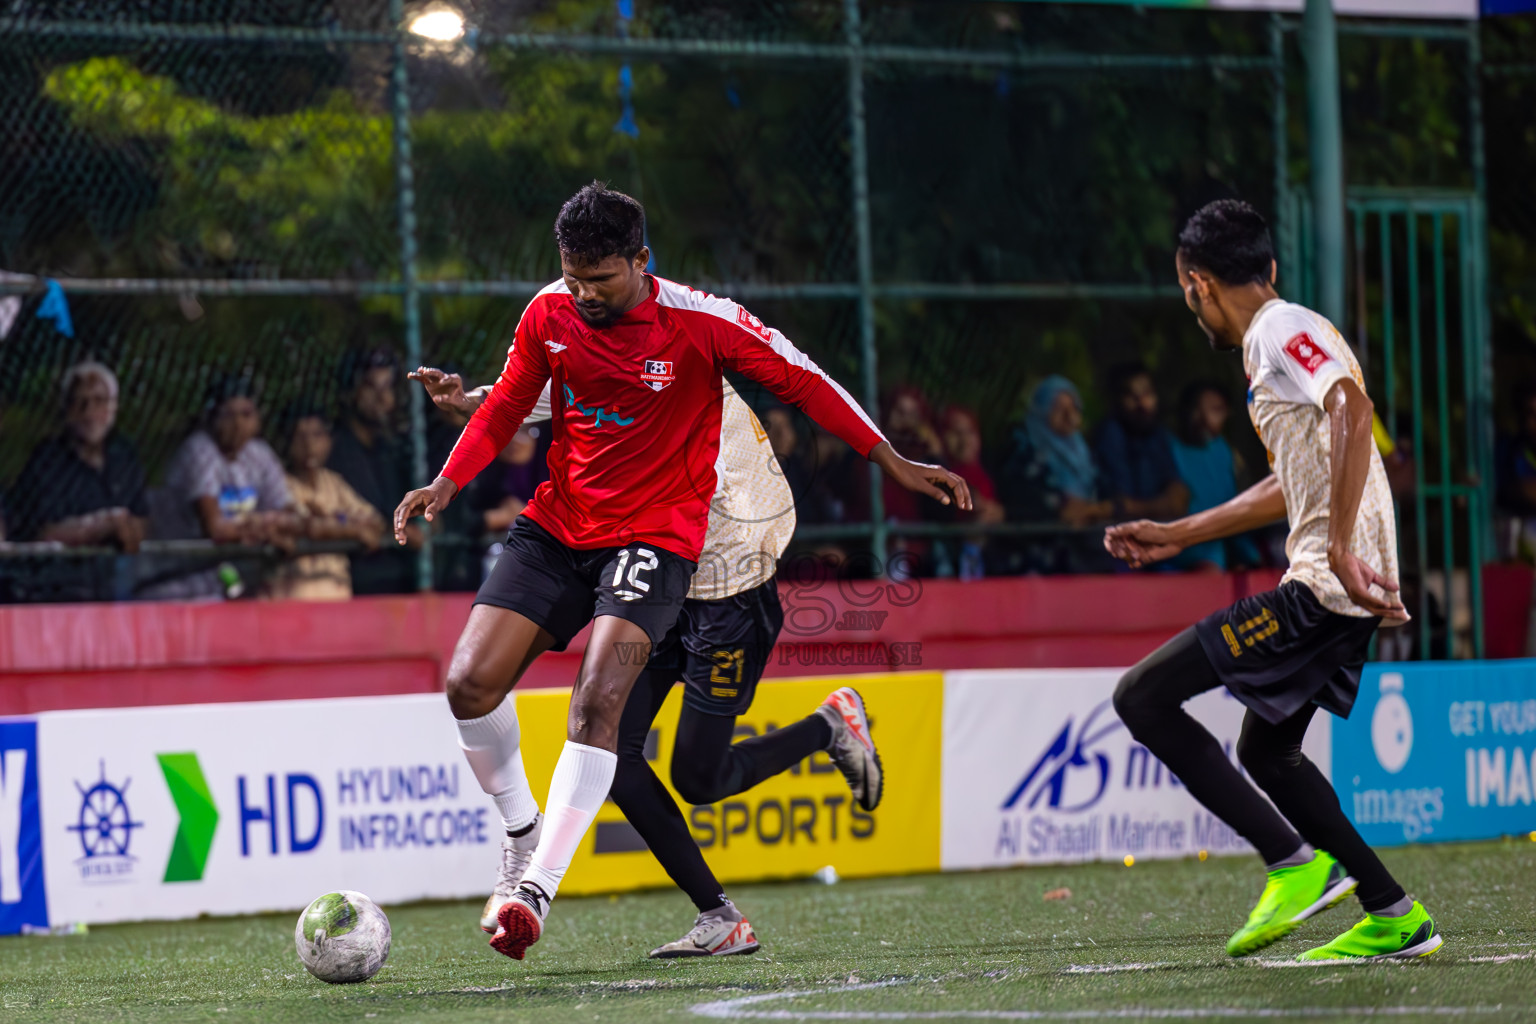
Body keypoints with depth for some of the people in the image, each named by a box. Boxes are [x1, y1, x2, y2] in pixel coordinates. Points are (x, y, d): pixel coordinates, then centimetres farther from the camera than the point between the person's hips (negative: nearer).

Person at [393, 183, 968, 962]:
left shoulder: (699, 322, -13)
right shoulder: (549, 314, -1)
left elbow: (801, 382, -2)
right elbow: (505, 408, 13)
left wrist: (894, 464, -1)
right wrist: (447, 483, -3)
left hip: (655, 534, -5)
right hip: (557, 524, 5)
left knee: (598, 699, -24)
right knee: (470, 686, -9)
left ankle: (538, 888, -24)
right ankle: (522, 832, 16)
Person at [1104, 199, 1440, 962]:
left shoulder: (1278, 331, -9)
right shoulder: (1279, 336, 22)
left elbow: (1353, 409, -27)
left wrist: (1342, 548, -30)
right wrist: (1179, 535, 35)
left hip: (1322, 586, -10)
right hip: (1343, 589, 10)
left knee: (1142, 698, -8)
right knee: (1265, 749, 25)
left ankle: (1296, 863, -11)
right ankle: (1396, 918, 23)